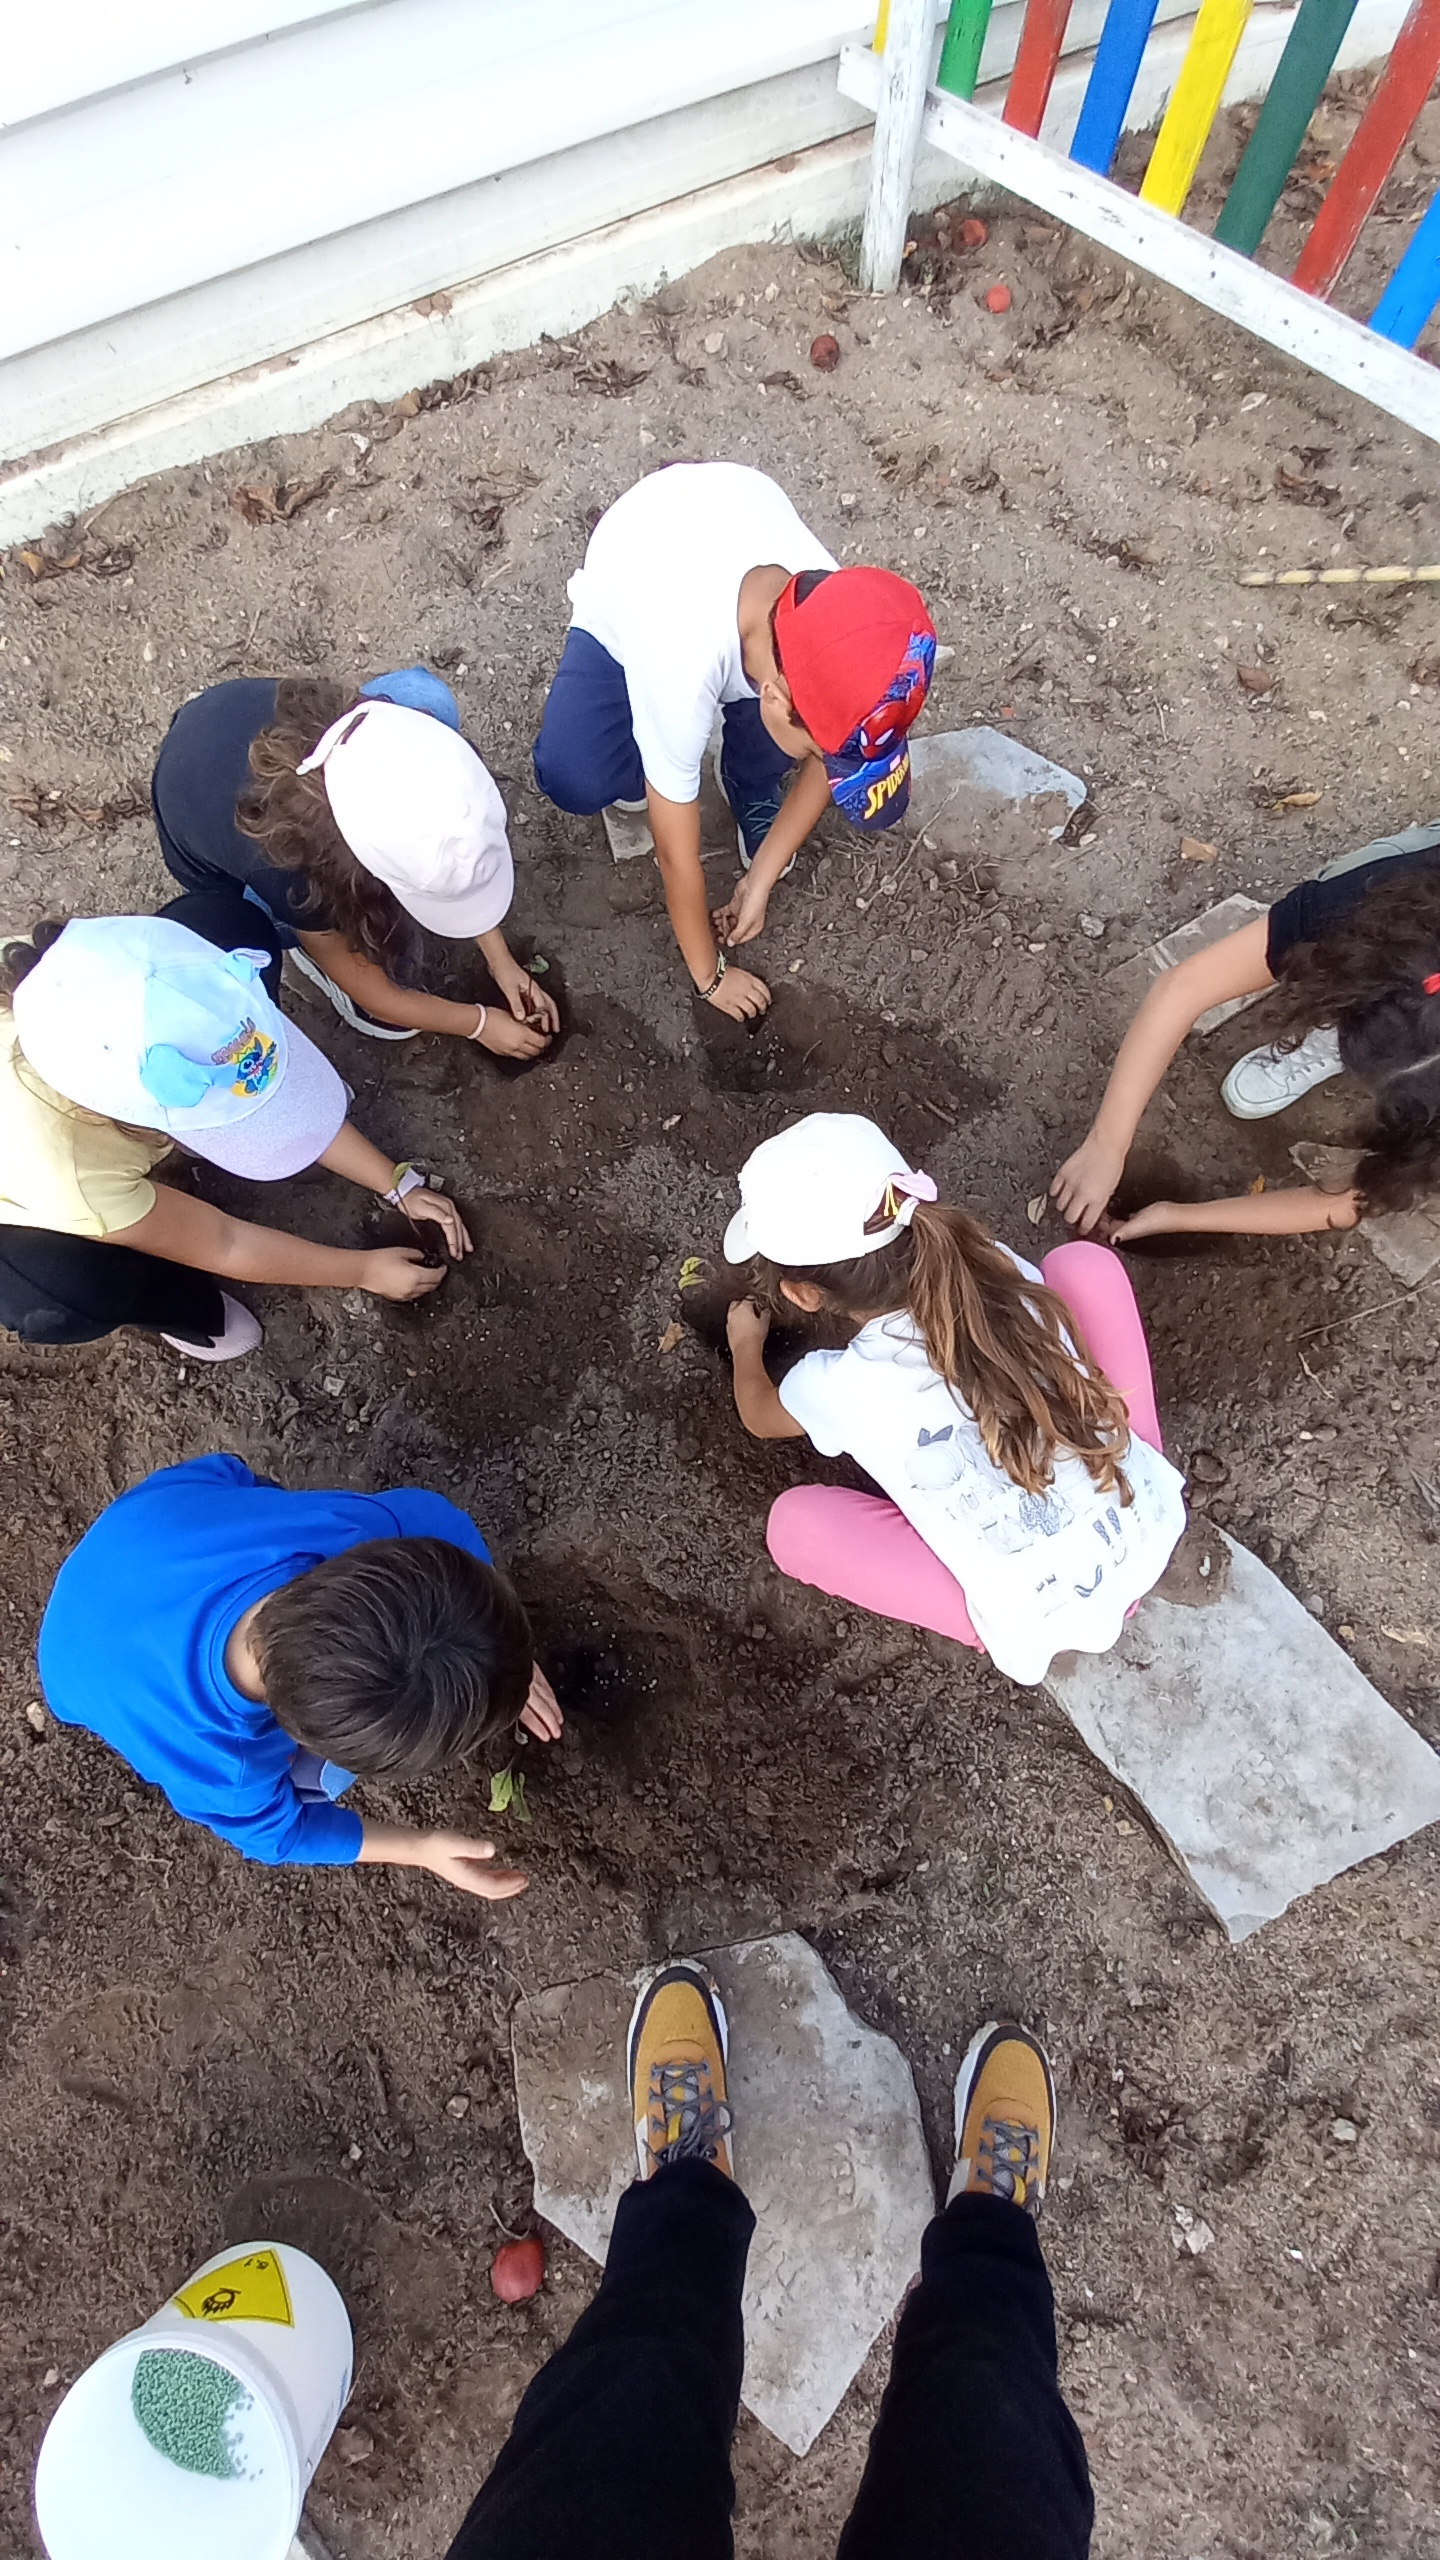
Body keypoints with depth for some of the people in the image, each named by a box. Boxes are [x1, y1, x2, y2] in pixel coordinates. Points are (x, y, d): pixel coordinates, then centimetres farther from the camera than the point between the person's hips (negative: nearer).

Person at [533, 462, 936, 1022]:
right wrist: (708, 975, -22)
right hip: (624, 597, -3)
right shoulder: (682, 666, -46)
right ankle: (642, 768, 9)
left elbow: (826, 755, -14)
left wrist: (759, 880, -13)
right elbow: (678, 856, -35)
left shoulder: (836, 609, -33)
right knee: (573, 781, -27)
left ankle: (751, 790, 12)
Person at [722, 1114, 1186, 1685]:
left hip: (1047, 1630, -4)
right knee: (1083, 1259, 10)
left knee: (794, 1522, 0)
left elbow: (759, 1416, 8)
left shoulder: (836, 1387, -20)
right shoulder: (1001, 1269, -12)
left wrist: (745, 1343, 30)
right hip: (1157, 1528, 5)